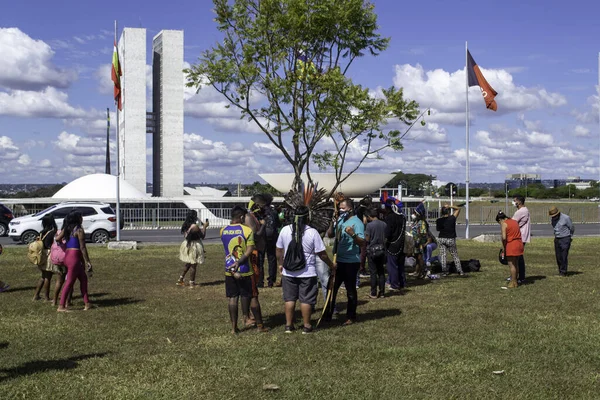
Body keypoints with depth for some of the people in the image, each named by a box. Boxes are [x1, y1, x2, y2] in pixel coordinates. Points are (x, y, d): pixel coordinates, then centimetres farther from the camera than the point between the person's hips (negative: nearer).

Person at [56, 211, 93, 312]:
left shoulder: (67, 229, 11)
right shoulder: (79, 230, -11)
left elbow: (57, 239, 1)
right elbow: (82, 247, -11)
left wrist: (57, 235, 26)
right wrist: (87, 261, -7)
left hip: (67, 255, 9)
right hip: (74, 256, -9)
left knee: (83, 278, 16)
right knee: (70, 282, -4)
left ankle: (87, 303, 17)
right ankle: (61, 306, -3)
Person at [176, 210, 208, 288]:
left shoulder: (185, 225, 1)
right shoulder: (195, 226, -23)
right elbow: (202, 236, -13)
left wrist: (202, 227, 15)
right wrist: (205, 227, -3)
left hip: (186, 245, 8)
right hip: (194, 246, -8)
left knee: (188, 263, 24)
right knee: (193, 265, 3)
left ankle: (180, 280, 26)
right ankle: (192, 283, 11)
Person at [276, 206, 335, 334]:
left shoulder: (285, 230, -3)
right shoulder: (312, 232, -14)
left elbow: (279, 251, 6)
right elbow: (322, 253, -9)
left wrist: (280, 264, 22)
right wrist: (331, 265, 7)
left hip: (288, 272, 3)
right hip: (307, 273, -3)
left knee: (289, 298, 12)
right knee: (306, 300, 7)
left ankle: (289, 325, 18)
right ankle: (306, 326, 13)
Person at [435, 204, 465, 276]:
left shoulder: (439, 220, -4)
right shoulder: (452, 218, -9)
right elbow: (458, 209, 3)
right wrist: (450, 206, -3)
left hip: (441, 239, 1)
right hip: (451, 239, -1)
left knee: (443, 255, 5)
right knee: (455, 255, 9)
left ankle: (444, 271, -1)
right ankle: (460, 271, 11)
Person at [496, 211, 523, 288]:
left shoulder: (504, 224, -8)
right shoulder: (514, 221, 15)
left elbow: (504, 237, -19)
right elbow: (518, 233, 14)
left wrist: (504, 246, -5)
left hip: (511, 246, -8)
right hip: (519, 243, 8)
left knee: (511, 265, 0)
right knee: (515, 264, 17)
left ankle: (513, 283, 4)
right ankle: (515, 280, 25)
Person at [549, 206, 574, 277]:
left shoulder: (566, 218, -16)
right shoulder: (552, 219, 2)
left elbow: (572, 228, -1)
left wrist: (570, 237, 13)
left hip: (565, 239, -6)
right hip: (557, 239, 6)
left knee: (564, 256, -8)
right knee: (558, 256, 5)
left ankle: (563, 272, -3)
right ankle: (560, 271, 15)